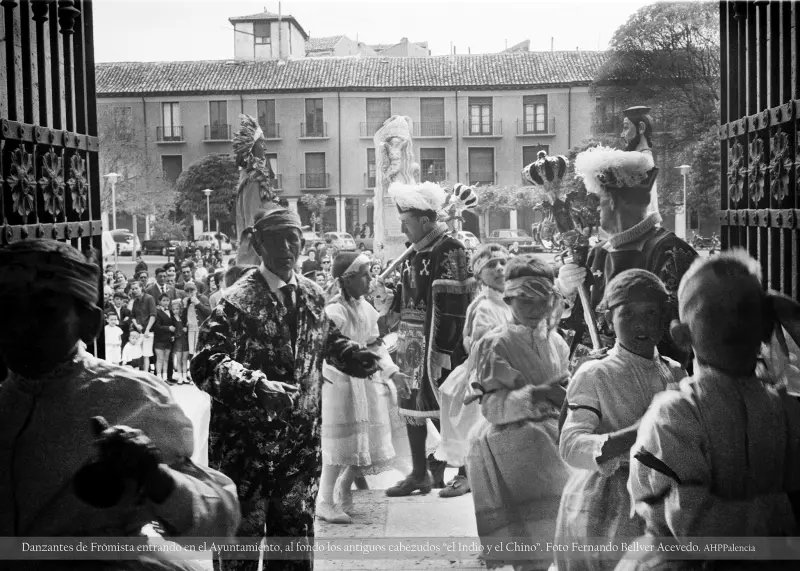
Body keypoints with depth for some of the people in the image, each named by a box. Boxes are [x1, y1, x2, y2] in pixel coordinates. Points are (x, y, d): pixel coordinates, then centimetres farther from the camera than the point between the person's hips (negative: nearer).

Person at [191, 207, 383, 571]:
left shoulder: (312, 295, 5)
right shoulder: (239, 301, -16)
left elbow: (327, 341, 20)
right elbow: (205, 363, -24)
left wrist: (360, 357, 2)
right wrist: (257, 384, -38)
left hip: (302, 442, 6)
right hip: (246, 444, -5)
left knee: (296, 532, 18)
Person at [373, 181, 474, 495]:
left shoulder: (449, 250, -13)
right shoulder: (414, 253, 14)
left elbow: (452, 304, -19)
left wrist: (442, 349, -22)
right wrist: (388, 297, 3)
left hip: (437, 343, -9)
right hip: (411, 343, 9)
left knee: (442, 406, -2)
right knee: (411, 404, 13)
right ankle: (419, 473, 24)